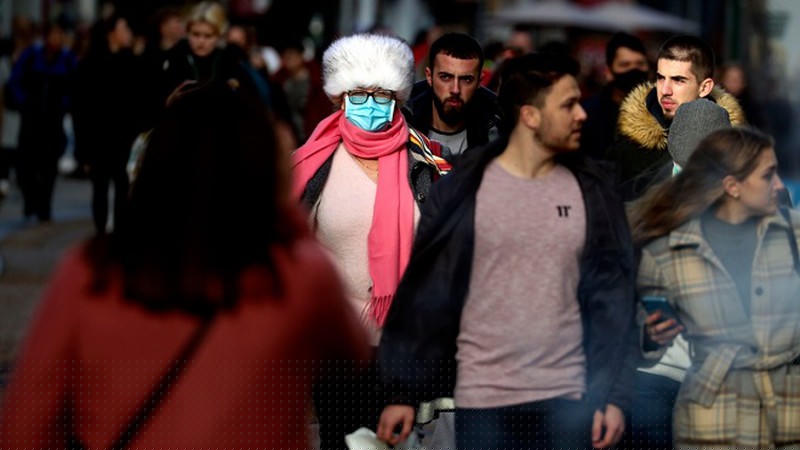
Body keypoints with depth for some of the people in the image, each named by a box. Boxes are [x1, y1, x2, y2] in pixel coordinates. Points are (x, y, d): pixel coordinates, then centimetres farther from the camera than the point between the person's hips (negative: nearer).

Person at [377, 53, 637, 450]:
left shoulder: (591, 193, 4)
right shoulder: (462, 191, -2)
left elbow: (612, 296, 4)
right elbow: (423, 295, 0)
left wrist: (614, 394, -1)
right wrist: (402, 391, -2)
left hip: (567, 400, 2)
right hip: (482, 400, -2)